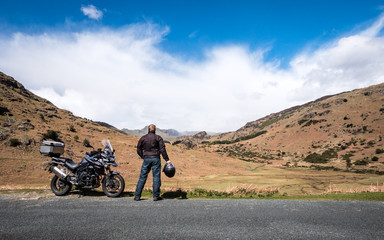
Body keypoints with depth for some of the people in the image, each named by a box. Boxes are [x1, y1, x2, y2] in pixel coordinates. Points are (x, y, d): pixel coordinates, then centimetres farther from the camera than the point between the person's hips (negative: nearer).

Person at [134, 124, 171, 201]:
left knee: (142, 177, 7)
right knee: (156, 176, 3)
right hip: (156, 159, -2)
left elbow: (139, 150, 12)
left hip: (146, 159, 2)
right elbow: (162, 149, -7)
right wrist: (167, 160, -7)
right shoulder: (158, 138, -1)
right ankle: (156, 196, 5)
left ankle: (137, 196, 10)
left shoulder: (143, 138, 7)